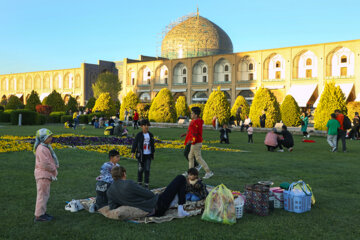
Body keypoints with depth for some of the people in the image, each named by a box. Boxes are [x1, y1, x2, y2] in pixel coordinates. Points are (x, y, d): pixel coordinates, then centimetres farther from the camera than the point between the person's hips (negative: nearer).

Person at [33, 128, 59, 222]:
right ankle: (39, 215, 4)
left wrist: (54, 168, 4)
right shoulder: (42, 149, -20)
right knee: (42, 194, -3)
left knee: (45, 195, 17)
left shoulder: (46, 147, 13)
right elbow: (45, 164, -23)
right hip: (43, 175, -10)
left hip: (47, 175, 10)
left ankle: (42, 212, 27)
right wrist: (54, 169, -10)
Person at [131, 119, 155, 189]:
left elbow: (152, 144, 16)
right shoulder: (139, 135, -4)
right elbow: (135, 144, -4)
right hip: (141, 155, -2)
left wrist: (153, 152, 19)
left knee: (147, 170, -2)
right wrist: (133, 152, -10)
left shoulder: (150, 135, 7)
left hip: (148, 155, 2)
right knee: (140, 169, 5)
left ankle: (146, 184, 2)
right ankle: (139, 182, 20)